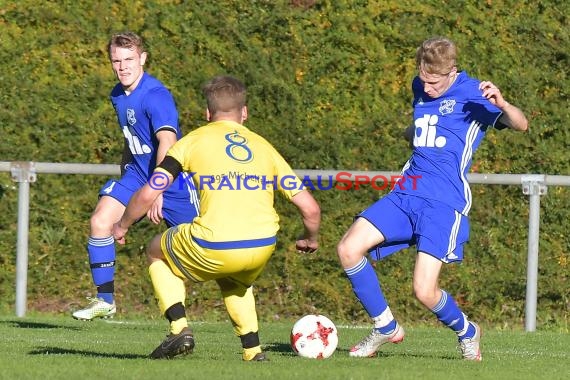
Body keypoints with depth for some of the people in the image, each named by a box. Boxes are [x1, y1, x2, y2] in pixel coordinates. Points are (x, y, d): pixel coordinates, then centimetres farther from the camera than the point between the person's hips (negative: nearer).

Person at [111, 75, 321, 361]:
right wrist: (310, 239, 35)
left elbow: (148, 194, 3)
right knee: (234, 281, 39)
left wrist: (122, 226, 22)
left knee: (157, 251, 27)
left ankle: (180, 329, 12)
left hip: (212, 249, -4)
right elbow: (310, 207, 14)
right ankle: (252, 349, 22)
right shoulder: (263, 146, 18)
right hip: (262, 249, 4)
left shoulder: (193, 141, 9)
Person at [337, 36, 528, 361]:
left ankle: (467, 332, 16)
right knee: (349, 248, -12)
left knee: (425, 291, -17)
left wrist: (502, 105, -34)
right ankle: (386, 328, 5)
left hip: (444, 203, -6)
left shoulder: (473, 94, -6)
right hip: (406, 194, 6)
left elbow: (521, 125, -18)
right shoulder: (420, 89, 14)